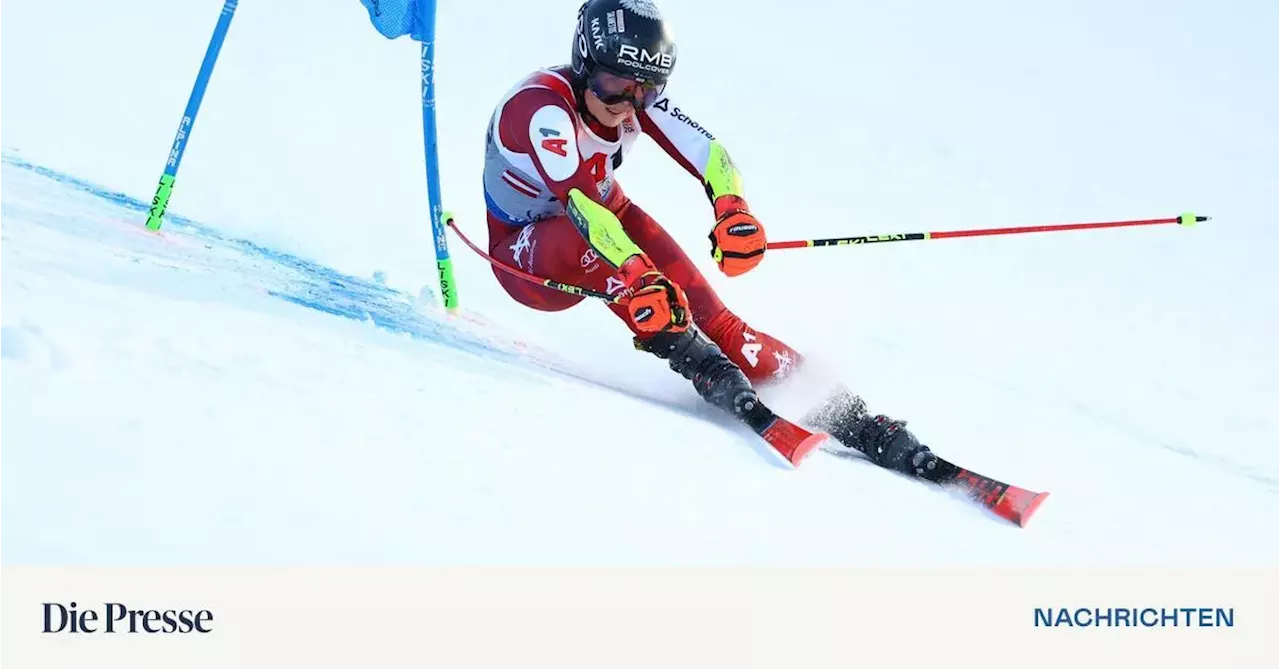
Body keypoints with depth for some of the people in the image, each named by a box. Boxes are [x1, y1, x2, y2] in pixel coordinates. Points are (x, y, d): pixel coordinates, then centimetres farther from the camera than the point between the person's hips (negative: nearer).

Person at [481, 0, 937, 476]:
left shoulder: (635, 100, -13)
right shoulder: (541, 106, -31)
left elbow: (705, 150, -26)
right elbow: (577, 199, -46)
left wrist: (732, 208, -48)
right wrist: (636, 273, -60)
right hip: (525, 258, -5)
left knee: (693, 303, -20)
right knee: (585, 240, -39)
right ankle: (698, 361, -40)